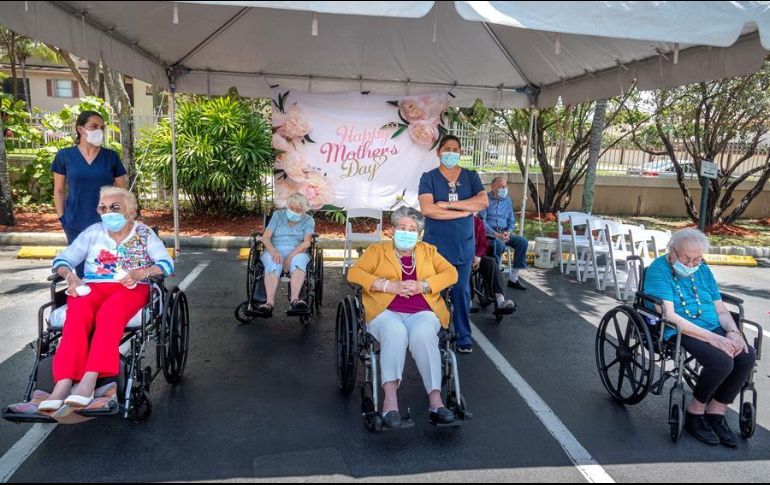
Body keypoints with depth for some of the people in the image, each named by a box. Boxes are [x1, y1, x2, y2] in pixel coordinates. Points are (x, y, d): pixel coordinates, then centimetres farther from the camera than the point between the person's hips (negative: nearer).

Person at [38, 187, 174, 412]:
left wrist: (141, 273, -20)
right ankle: (63, 384, -43)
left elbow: (167, 263, -2)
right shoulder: (93, 232, 16)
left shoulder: (144, 233, 9)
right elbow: (62, 259, 14)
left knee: (109, 312, -38)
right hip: (92, 286, 2)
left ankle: (89, 380, -46)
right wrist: (70, 276, -9)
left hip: (131, 288, -2)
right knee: (77, 314, -33)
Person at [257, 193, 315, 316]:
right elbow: (265, 237, 3)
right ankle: (269, 303, -51)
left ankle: (295, 299, -52)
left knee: (299, 260, -36)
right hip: (274, 251, 0)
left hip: (297, 252, 0)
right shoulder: (278, 215, 12)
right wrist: (273, 251, -19)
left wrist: (291, 255, -23)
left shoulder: (308, 221, 10)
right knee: (273, 264, -35)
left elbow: (307, 242, -6)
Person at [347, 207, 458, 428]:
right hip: (386, 312, -1)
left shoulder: (428, 251, 23)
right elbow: (354, 273, 2)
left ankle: (435, 400, -31)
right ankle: (390, 399, -36)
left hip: (422, 313, 1)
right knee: (395, 332, -35)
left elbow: (451, 273, 9)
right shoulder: (377, 250, 17)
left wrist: (422, 285, -8)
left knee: (422, 334, -33)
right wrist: (389, 285, -10)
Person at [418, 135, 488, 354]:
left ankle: (464, 336, 17)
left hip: (463, 244, 2)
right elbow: (427, 209, -16)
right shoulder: (429, 177, 0)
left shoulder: (471, 176, 8)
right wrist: (463, 211, -13)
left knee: (462, 290, 6)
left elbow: (483, 202, -9)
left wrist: (448, 204, -14)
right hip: (436, 244, -2)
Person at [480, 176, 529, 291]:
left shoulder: (507, 200, 13)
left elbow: (511, 221, 16)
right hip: (488, 232, -6)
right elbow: (482, 221, -13)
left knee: (522, 241, -18)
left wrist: (508, 232, -6)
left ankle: (513, 278, -13)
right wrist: (496, 234, -22)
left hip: (504, 232, 6)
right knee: (499, 244, -36)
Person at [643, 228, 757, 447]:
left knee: (748, 356, -19)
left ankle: (715, 413, -2)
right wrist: (711, 338, -22)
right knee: (721, 361, -29)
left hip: (713, 329, 7)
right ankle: (694, 415, -4)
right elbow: (668, 315, -18)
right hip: (677, 332, -7)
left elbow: (720, 309, 14)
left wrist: (733, 332, -8)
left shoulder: (702, 270, 15)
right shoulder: (658, 270, -8)